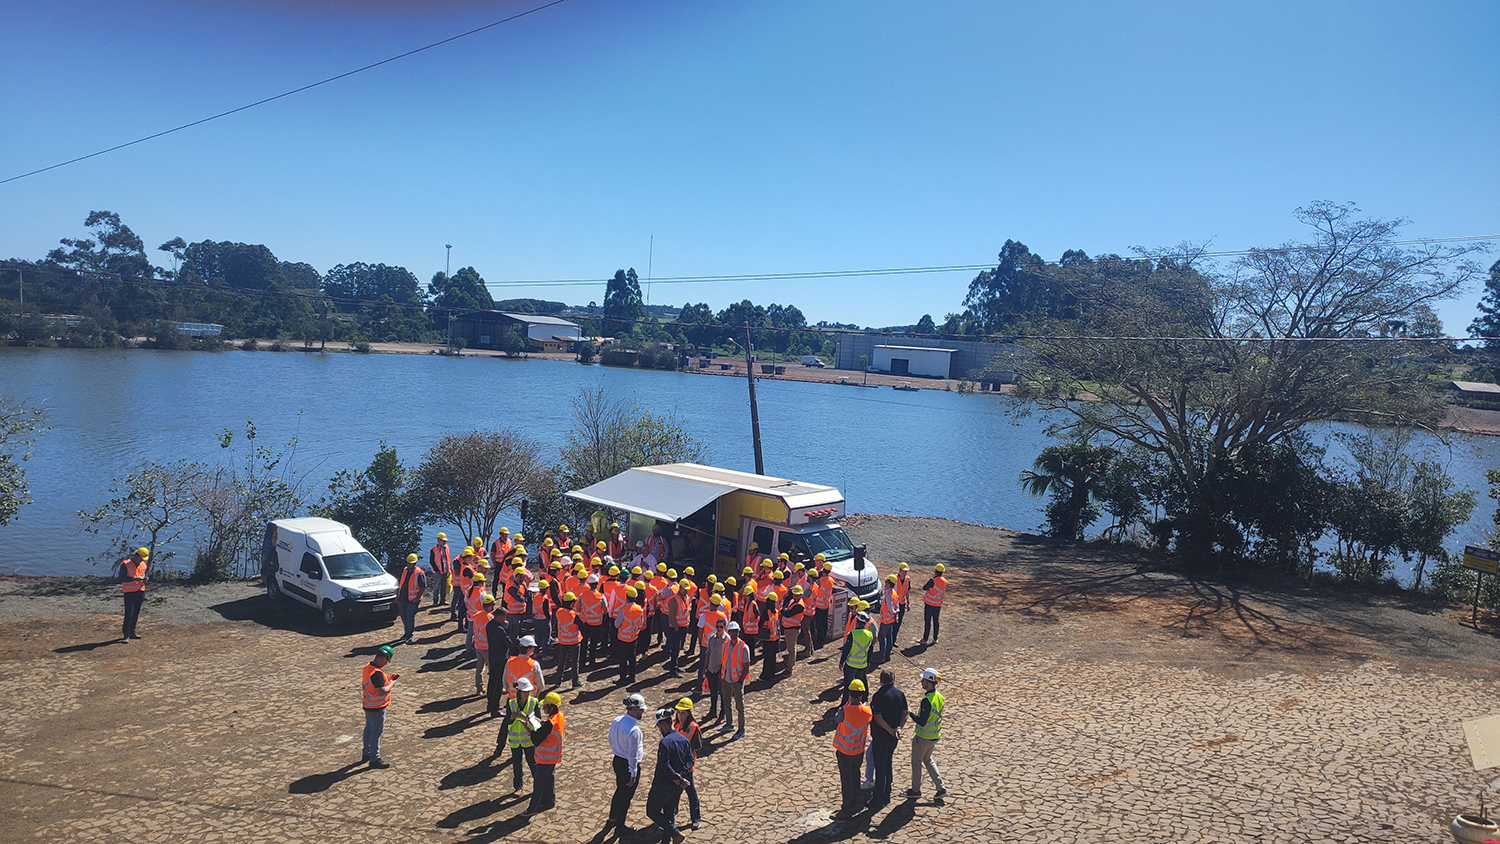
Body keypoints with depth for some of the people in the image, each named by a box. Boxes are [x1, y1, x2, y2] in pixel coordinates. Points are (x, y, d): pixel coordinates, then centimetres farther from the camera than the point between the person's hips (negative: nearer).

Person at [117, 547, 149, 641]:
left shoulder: (143, 564, 11)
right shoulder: (125, 564, -9)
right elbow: (122, 578, -15)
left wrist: (145, 579, 1)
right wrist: (135, 579, -23)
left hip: (140, 592, 6)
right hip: (129, 592, -6)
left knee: (136, 613, 11)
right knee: (129, 614, -9)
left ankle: (132, 632, 21)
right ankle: (126, 635, -6)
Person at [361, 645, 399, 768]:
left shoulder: (368, 667, 1)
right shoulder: (377, 673, -29)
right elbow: (381, 691, -32)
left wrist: (388, 677, 6)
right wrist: (391, 683, -16)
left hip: (368, 706, 10)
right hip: (377, 707, -10)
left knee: (369, 729, 23)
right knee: (376, 732, 2)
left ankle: (367, 754, 38)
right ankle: (374, 759, 11)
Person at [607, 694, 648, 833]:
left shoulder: (616, 721, -6)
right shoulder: (634, 730, -29)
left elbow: (611, 741, 9)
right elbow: (633, 755, -24)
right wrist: (633, 774, -15)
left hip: (617, 761, 7)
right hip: (628, 765, -7)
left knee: (619, 790, 27)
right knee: (626, 795, 13)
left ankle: (612, 819, 41)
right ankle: (620, 826, 31)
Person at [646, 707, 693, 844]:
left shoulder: (664, 742, -21)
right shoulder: (684, 740, 1)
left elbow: (665, 766, -25)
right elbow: (690, 760, -1)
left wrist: (679, 780, -17)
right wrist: (680, 776, -10)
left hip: (664, 785, -7)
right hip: (678, 787, 7)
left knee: (652, 811, 10)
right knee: (670, 813, 20)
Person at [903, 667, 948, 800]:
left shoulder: (927, 701, -28)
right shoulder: (939, 697, -1)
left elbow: (922, 722, -28)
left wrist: (910, 713, -14)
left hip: (923, 738, -8)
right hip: (935, 736, 8)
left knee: (916, 762, 12)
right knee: (928, 760, 24)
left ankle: (916, 790, 27)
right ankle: (941, 788, 21)